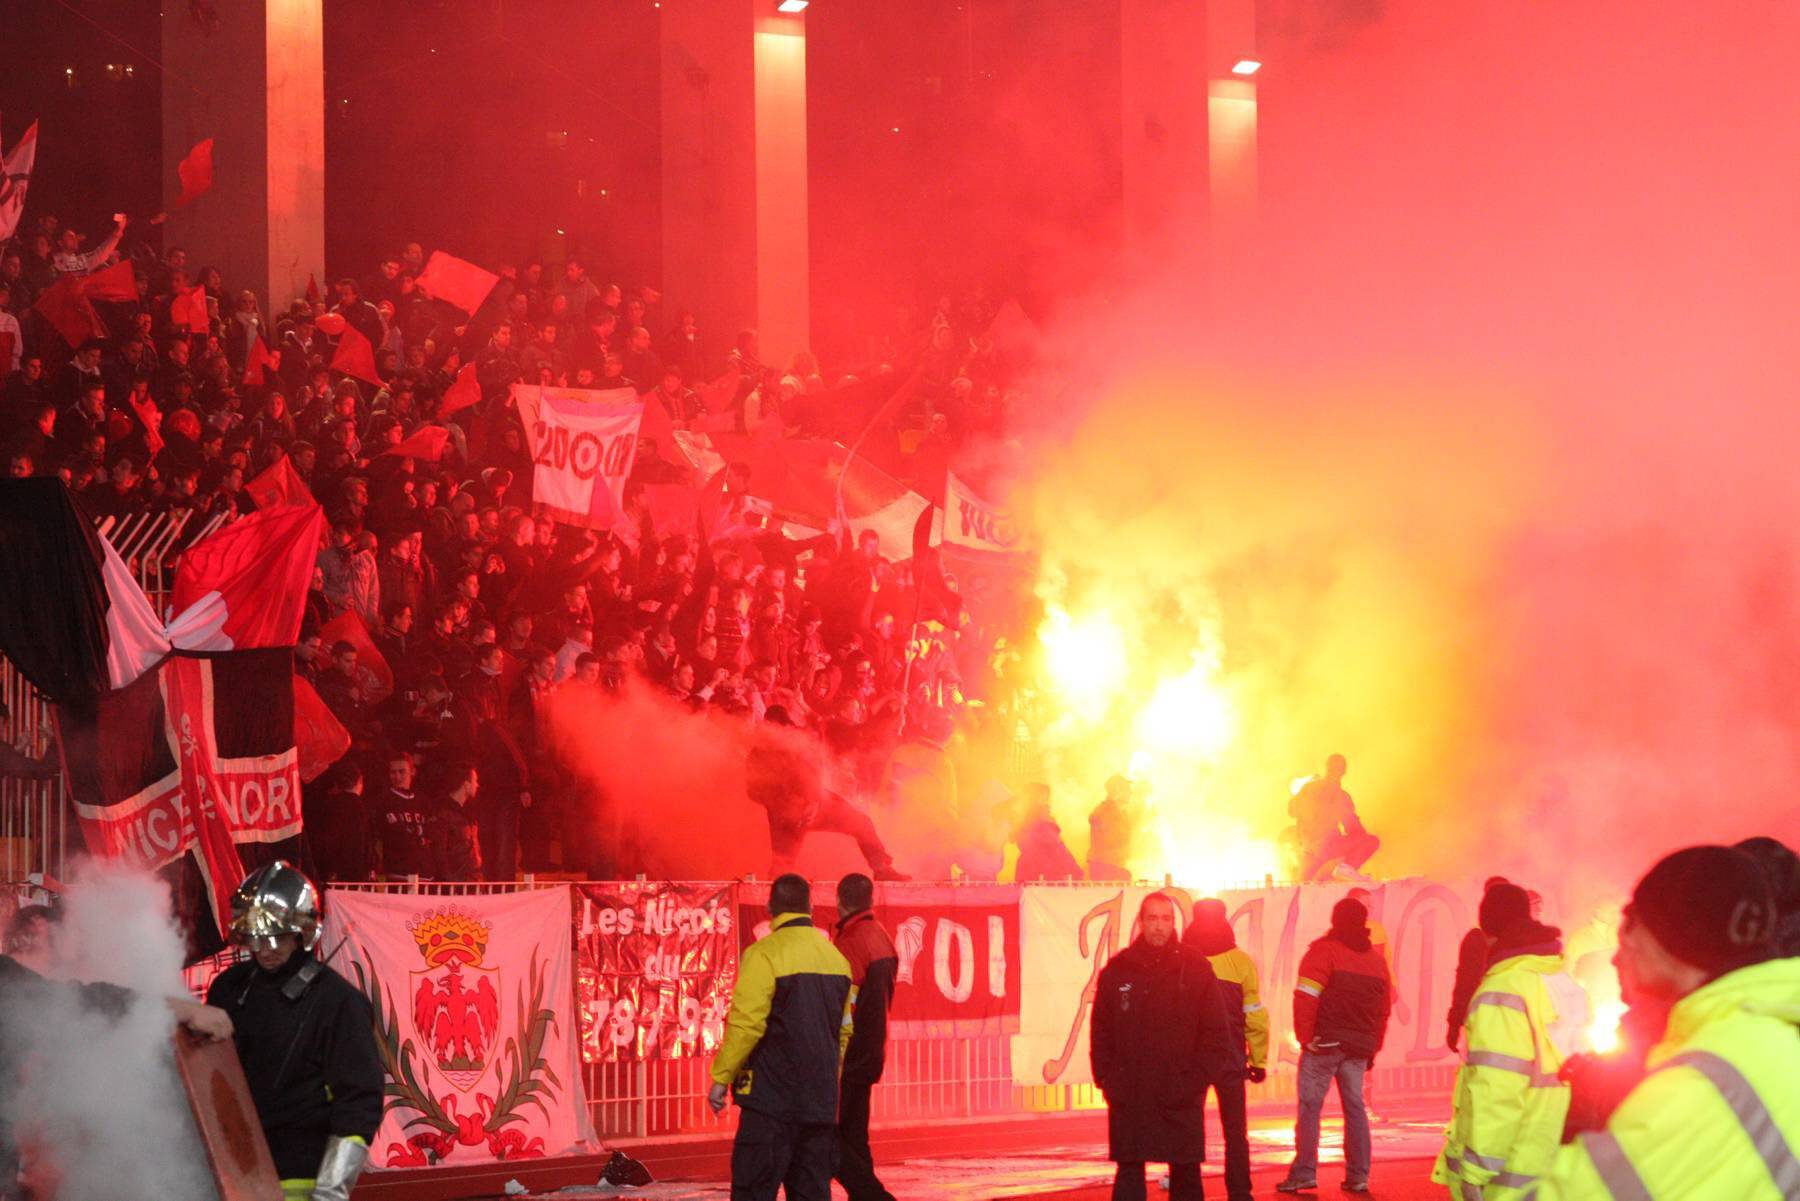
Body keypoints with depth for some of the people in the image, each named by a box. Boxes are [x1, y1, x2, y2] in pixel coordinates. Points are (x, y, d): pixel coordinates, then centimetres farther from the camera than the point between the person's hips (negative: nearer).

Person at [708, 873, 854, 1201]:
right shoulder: (837, 959, 12)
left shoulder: (764, 955, -10)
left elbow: (745, 1024, -15)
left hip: (771, 1097, -6)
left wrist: (721, 1077, -7)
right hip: (821, 1101, 6)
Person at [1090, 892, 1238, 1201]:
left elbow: (1215, 1029, 0)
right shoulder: (1118, 970, 4)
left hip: (1183, 1095, -1)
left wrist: (1200, 1078, -6)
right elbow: (1100, 1030, 7)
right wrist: (1106, 1078, -1)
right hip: (1129, 1094, 1)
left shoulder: (1195, 967, 1)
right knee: (1128, 1174, 0)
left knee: (1186, 1173, 6)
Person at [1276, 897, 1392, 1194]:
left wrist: (1304, 1036, -10)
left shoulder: (1323, 951, -5)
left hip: (1324, 1043, -5)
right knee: (1355, 1107, 11)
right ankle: (1357, 1176, 8)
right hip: (1359, 1047, 5)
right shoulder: (1377, 960, 13)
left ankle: (1304, 1172, -7)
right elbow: (1383, 1010, 14)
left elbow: (1306, 997, -15)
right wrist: (1373, 1047, 17)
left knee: (1310, 1106, -2)